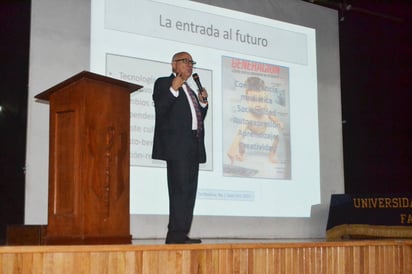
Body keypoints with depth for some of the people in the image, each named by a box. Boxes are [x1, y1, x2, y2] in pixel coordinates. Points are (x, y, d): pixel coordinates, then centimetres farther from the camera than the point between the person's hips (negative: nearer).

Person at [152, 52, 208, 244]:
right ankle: (176, 234, -14)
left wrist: (203, 101, 13)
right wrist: (173, 89, -17)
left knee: (189, 190, 3)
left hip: (192, 147, 8)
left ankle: (182, 234, 4)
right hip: (177, 145, -8)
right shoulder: (163, 83, 6)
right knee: (180, 189, -14)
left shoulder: (189, 91, 28)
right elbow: (160, 109, -9)